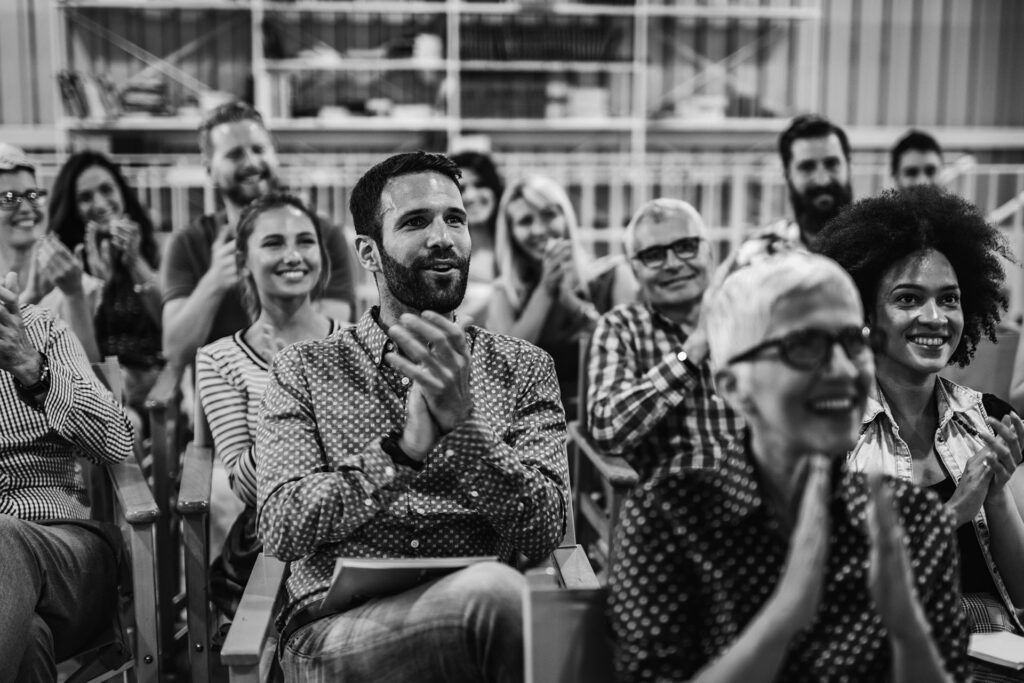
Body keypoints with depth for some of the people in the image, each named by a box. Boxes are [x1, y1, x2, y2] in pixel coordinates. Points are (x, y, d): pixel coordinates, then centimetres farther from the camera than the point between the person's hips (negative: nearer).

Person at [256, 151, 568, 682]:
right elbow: (279, 530, -4)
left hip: (475, 618, 3)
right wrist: (403, 448, -17)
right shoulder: (304, 370, 9)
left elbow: (545, 530, -1)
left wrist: (463, 423, -17)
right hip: (335, 632, -3)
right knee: (491, 591, -34)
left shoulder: (524, 368, 11)